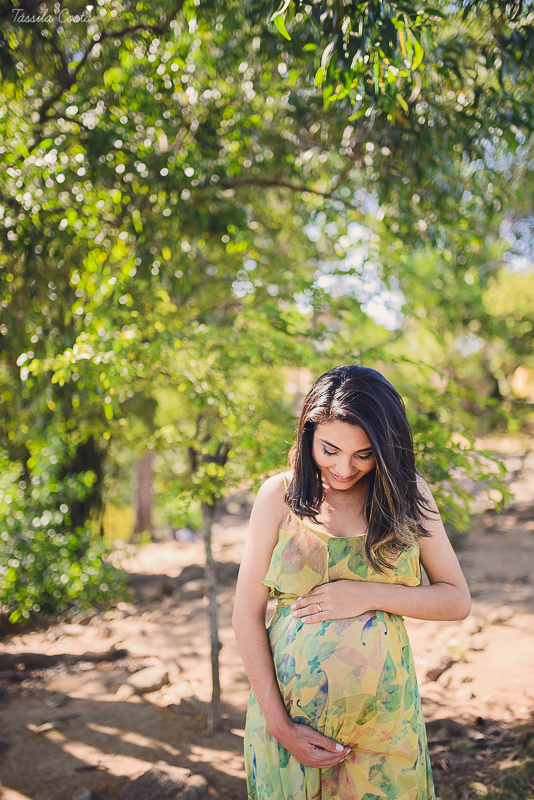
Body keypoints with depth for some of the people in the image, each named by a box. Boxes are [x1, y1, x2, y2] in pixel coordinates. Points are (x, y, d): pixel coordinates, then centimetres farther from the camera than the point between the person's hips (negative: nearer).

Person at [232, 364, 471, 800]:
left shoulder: (408, 495, -2)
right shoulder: (280, 495, -6)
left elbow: (457, 600, 0)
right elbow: (247, 614, -6)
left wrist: (371, 595, -15)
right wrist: (280, 726, -11)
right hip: (287, 710, 0)